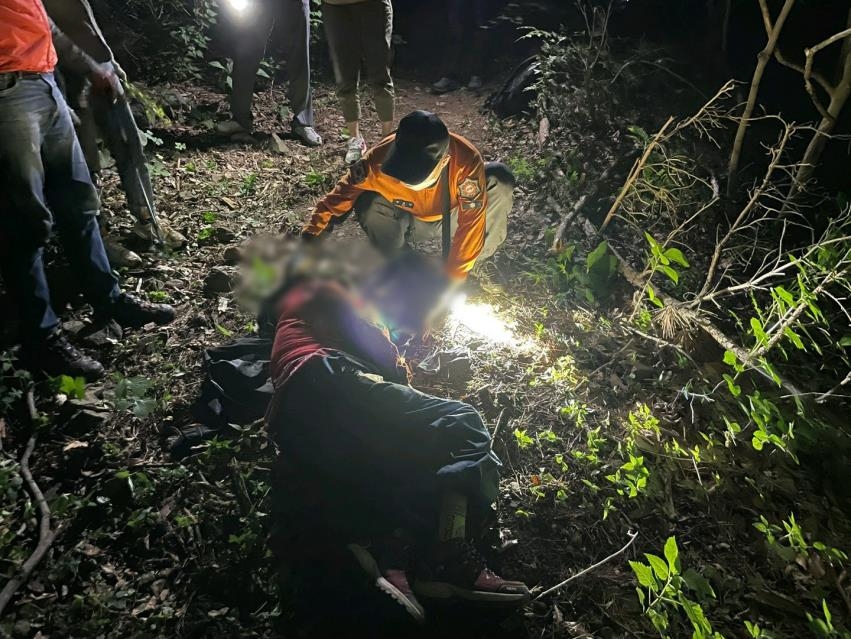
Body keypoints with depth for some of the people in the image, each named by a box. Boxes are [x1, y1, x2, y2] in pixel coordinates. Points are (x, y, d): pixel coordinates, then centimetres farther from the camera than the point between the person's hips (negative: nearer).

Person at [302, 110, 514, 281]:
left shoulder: (466, 161, -38)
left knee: (500, 179, -29)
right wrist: (310, 236, -24)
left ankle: (474, 264, -8)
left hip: (452, 217, 0)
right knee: (368, 205, -32)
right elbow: (341, 195, -18)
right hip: (412, 222, 1)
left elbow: (471, 223, -35)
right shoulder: (379, 160, -32)